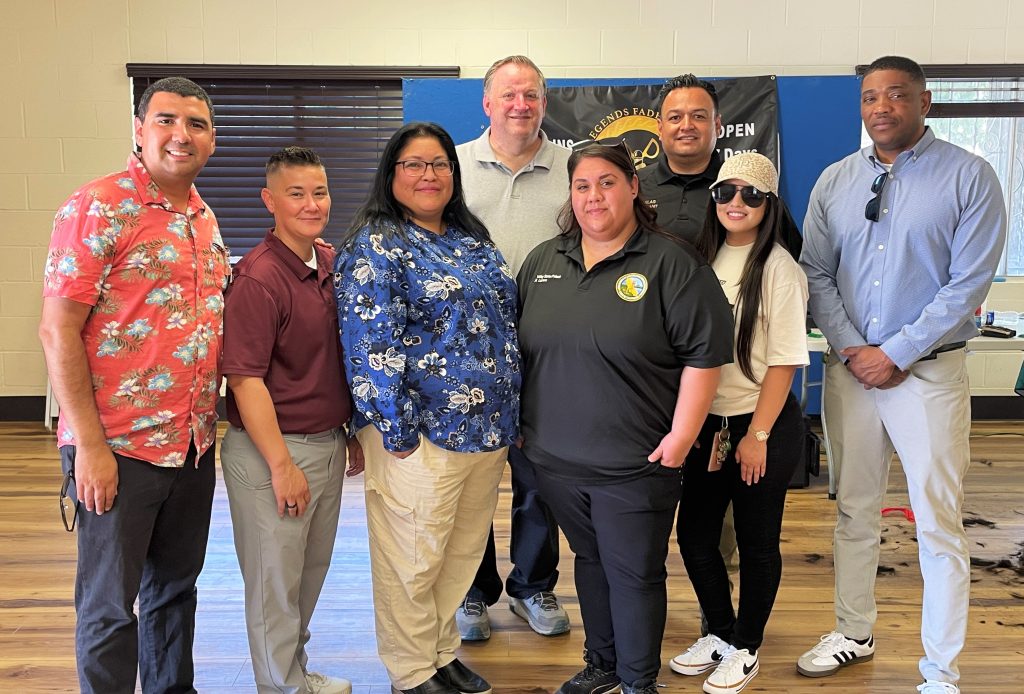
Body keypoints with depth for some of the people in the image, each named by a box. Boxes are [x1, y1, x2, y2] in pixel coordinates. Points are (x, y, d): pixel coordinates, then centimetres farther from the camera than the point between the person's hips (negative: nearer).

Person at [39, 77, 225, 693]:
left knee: (176, 588, 20)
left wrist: (207, 425, 10)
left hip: (194, 445, 7)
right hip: (118, 448, -7)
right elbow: (58, 331, -14)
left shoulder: (205, 219, 10)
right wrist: (90, 446, -17)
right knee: (110, 606, 7)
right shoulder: (99, 206, -11)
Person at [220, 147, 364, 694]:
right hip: (271, 450, -7)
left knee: (312, 571, 20)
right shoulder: (258, 277, -18)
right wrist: (283, 465, -18)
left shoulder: (331, 265, 5)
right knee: (276, 581, 8)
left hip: (328, 444, 8)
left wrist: (352, 432, 15)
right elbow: (245, 381, -19)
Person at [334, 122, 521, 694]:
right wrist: (397, 431, -17)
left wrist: (512, 417, 14)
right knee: (414, 561, 6)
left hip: (488, 428, 7)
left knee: (464, 552, 18)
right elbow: (372, 343, -16)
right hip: (423, 433, -7)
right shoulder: (376, 245, -9)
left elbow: (503, 325, 17)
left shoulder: (472, 239, 13)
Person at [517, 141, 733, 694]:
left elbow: (705, 353, -12)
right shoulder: (543, 261, 7)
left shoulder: (671, 264, -9)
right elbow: (518, 347, 15)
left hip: (635, 463, -5)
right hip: (556, 457, 5)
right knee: (590, 560, 20)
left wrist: (680, 438, -14)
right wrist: (516, 422, 12)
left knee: (634, 573, 7)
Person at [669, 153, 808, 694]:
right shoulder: (705, 259, 5)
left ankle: (746, 648, 29)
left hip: (764, 425, -5)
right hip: (707, 422, 6)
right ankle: (720, 634, 34)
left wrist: (758, 435, -13)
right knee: (694, 537, 12)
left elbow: (784, 361, -13)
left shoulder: (778, 269, -12)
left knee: (756, 543, 9)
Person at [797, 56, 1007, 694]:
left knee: (939, 526, 1)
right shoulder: (835, 181, 6)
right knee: (855, 512, 14)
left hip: (928, 372, -3)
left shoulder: (969, 177, -5)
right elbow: (816, 274, 5)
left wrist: (896, 354, -13)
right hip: (850, 369, 4)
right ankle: (855, 634, 31)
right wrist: (852, 350, -7)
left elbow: (969, 282, -10)